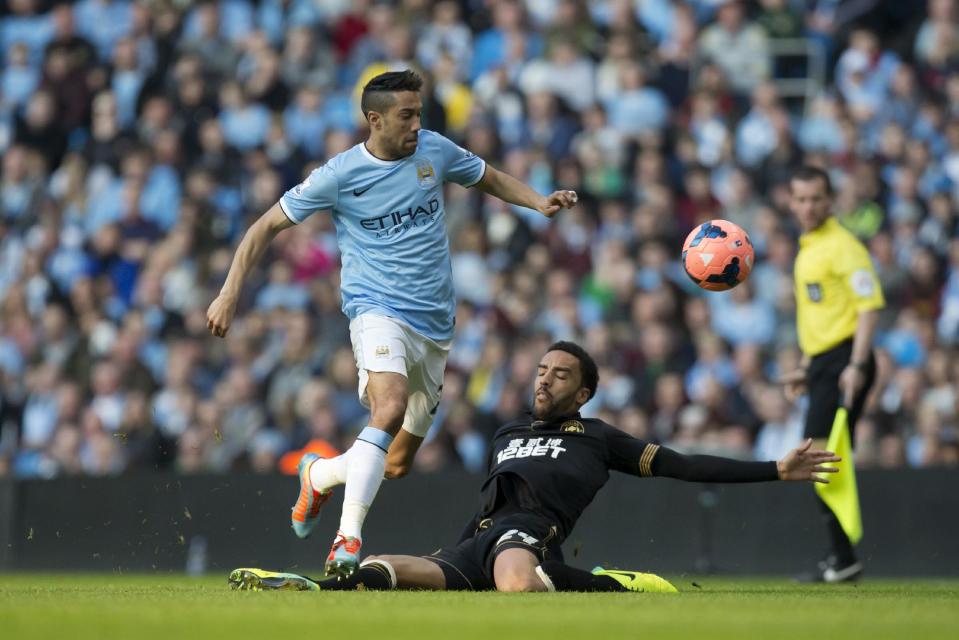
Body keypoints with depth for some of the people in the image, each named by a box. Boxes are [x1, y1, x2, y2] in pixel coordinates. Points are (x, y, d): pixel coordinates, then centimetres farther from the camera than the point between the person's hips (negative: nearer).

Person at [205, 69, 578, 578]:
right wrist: (230, 293, -6)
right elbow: (267, 226, 2)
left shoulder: (435, 151, 6)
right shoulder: (340, 175, -5)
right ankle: (349, 537, -37)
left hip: (435, 326, 5)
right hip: (379, 310, -5)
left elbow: (490, 178, 24)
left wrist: (540, 202, 5)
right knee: (392, 406, -35)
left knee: (397, 464, 7)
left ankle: (319, 474, 38)